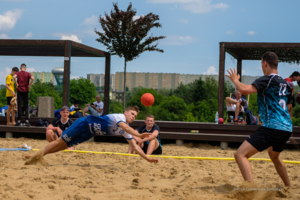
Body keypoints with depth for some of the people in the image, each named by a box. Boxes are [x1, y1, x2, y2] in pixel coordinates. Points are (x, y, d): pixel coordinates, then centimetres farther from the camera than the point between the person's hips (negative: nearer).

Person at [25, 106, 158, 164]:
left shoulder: (125, 132, 2)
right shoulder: (119, 116, -21)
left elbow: (135, 147, 1)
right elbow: (125, 126, -44)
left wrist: (147, 158, -8)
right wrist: (139, 135, -56)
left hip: (88, 134, 7)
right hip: (84, 123, -7)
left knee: (64, 146, 8)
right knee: (61, 142, -3)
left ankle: (39, 155, 14)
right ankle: (37, 155, 9)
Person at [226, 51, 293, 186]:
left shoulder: (267, 80, -8)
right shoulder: (285, 83, 17)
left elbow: (244, 89, -22)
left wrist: (235, 79, -3)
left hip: (272, 127, -9)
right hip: (287, 128, 9)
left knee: (240, 155, -13)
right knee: (274, 156, 37)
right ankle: (288, 188, 48)